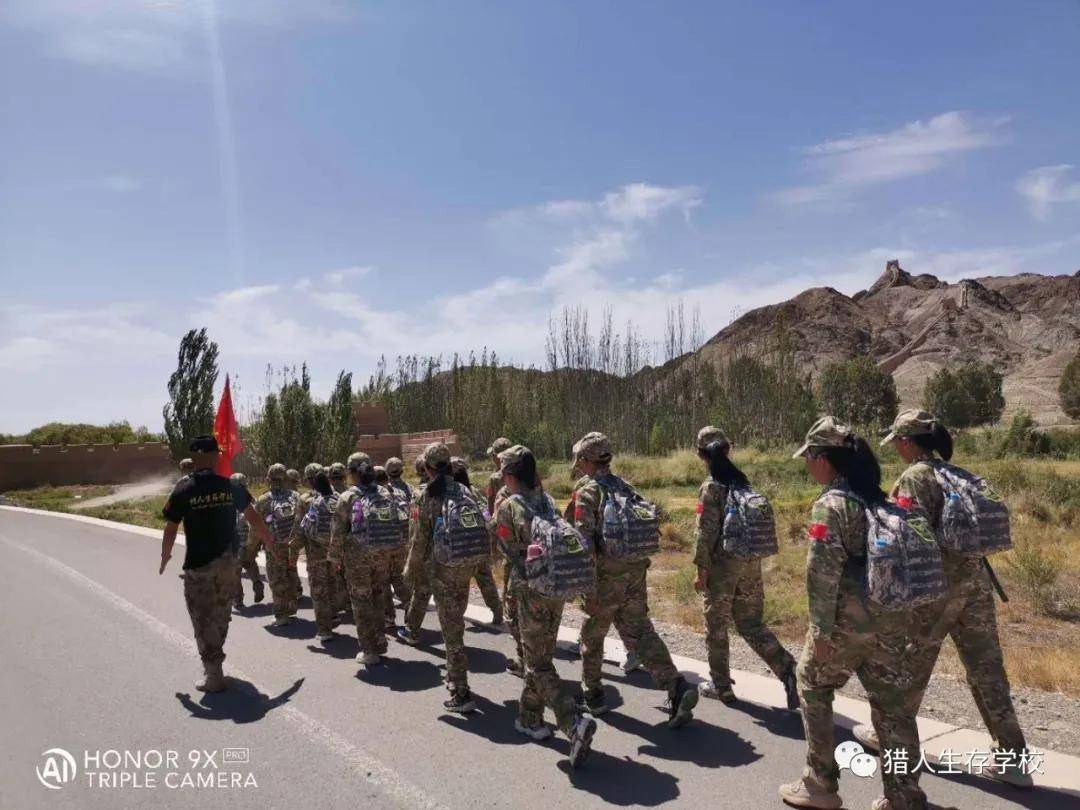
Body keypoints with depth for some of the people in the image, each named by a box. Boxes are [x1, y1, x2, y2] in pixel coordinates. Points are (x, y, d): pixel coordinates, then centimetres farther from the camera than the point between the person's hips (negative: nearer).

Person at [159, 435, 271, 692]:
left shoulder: (183, 490, -10)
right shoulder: (230, 486, -2)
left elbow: (170, 529, -5)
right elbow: (253, 518, 5)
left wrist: (165, 557, 12)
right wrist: (270, 542, 18)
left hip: (198, 565, -3)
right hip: (228, 564, 4)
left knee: (203, 619, 7)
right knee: (221, 615, 20)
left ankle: (214, 676, 9)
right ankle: (214, 660, 38)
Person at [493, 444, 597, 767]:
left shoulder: (507, 505, -9)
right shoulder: (547, 499, 8)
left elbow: (510, 552, -8)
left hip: (531, 589, -6)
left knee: (539, 665, 1)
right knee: (540, 656, 20)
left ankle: (574, 722, -15)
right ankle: (531, 719, 32)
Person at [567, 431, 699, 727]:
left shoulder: (586, 492, -9)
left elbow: (584, 541, -17)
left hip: (607, 575, -6)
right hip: (636, 570, 6)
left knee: (592, 635, 14)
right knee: (641, 632, 8)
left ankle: (592, 693, 28)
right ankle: (676, 687, -7)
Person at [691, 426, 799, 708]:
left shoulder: (710, 486, -14)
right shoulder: (742, 480, 6)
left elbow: (705, 531, -16)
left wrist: (701, 569, -9)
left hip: (722, 563, -6)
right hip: (751, 561, 6)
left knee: (716, 627, 11)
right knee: (751, 623, 15)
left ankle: (720, 685, 22)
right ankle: (787, 669, -1)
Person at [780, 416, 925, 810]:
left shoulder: (830, 503, -15)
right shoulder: (877, 497, 9)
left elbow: (823, 572, -19)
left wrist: (821, 629, -15)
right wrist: (891, 604, 21)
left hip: (850, 616, -7)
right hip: (890, 614, 7)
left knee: (812, 686, 11)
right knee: (891, 700, 13)